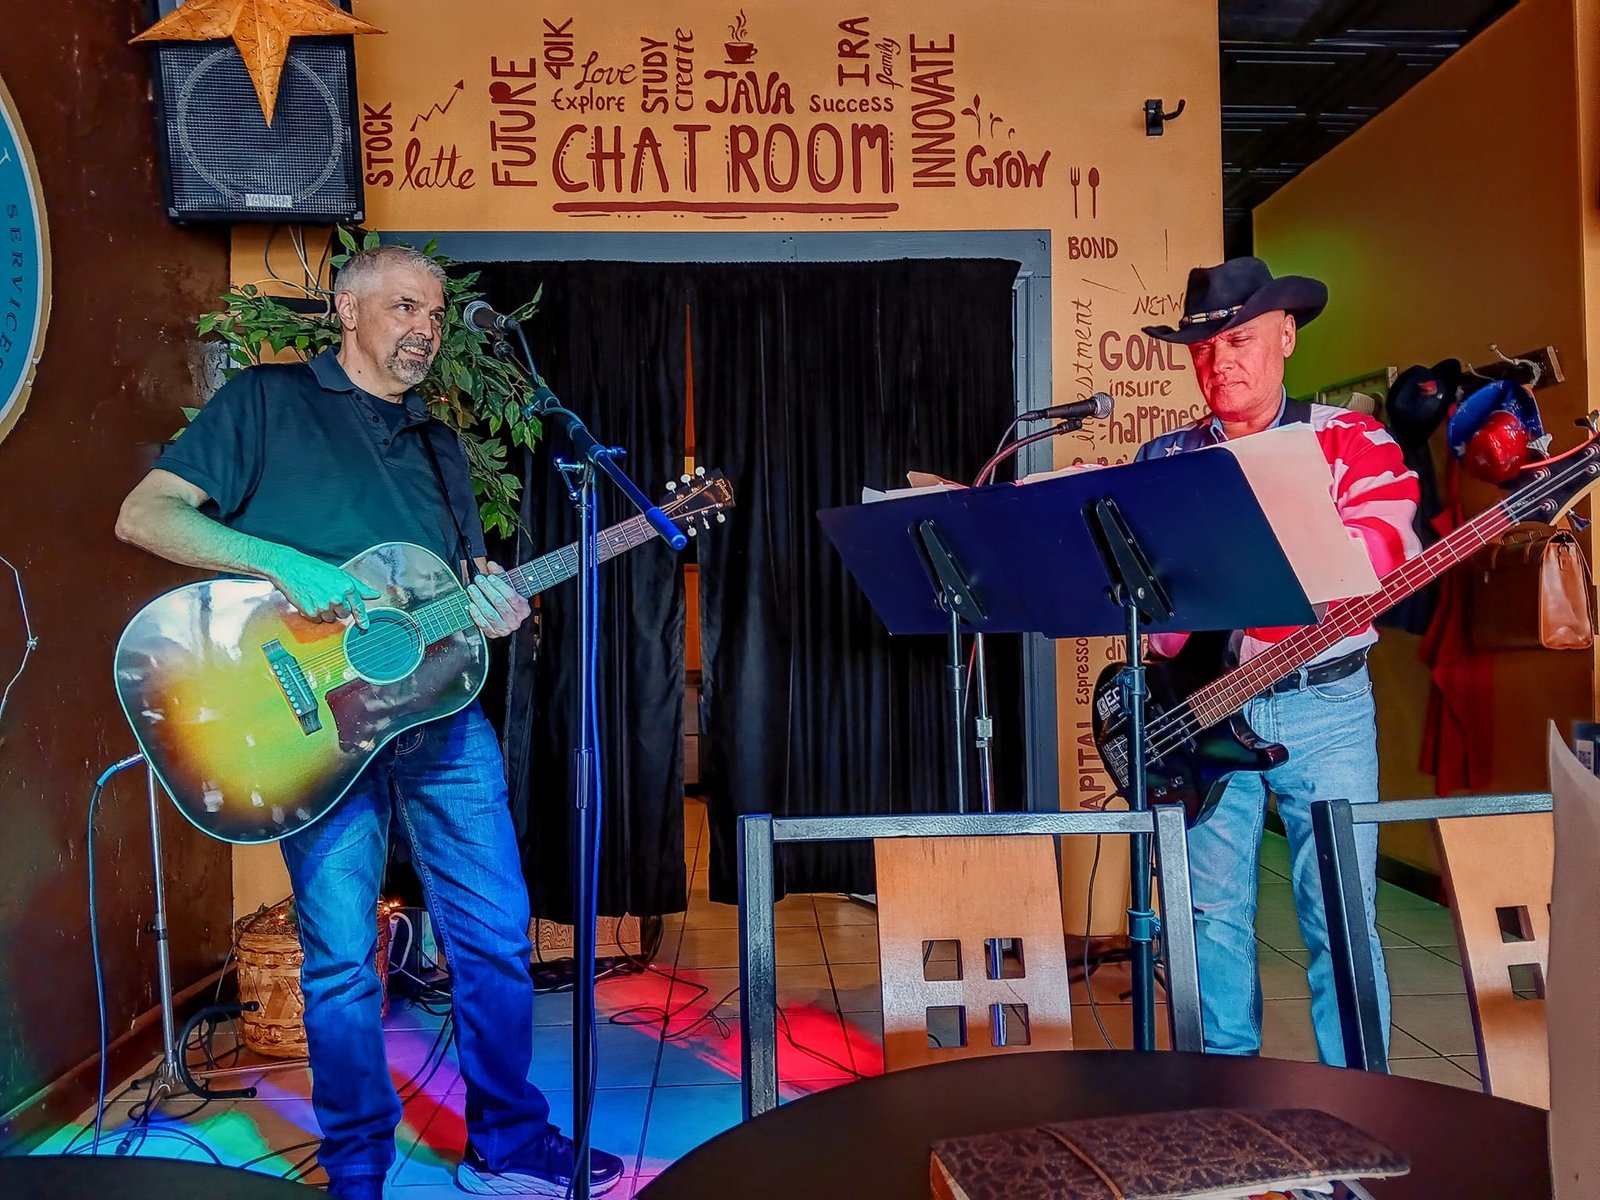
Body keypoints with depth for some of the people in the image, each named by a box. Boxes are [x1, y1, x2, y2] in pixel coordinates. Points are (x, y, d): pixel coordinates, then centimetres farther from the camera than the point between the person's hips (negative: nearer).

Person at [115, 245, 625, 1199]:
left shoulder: (438, 444, 19)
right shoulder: (268, 401, 3)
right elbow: (143, 514, -5)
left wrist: (496, 608, -5)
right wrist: (285, 561, -19)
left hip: (445, 714, 5)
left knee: (498, 937, 8)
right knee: (343, 960, 2)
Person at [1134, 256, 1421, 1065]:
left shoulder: (1350, 442, 2)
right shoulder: (1164, 460, 9)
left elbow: (1379, 553, -15)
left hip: (1324, 703, -2)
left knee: (1340, 913, 1)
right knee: (1214, 909, 8)